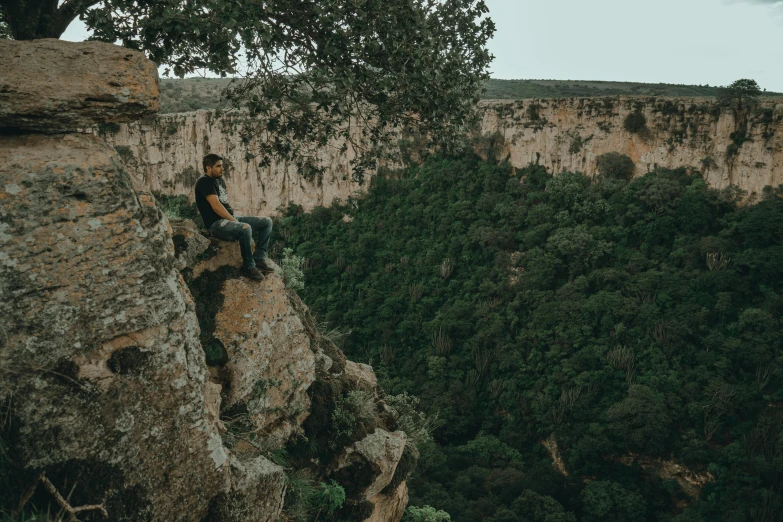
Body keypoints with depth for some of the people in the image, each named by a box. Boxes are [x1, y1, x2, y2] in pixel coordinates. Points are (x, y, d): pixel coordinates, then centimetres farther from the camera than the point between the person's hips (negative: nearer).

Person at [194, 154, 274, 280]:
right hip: (216, 224, -10)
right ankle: (249, 266, -22)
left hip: (230, 218, 10)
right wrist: (234, 221, -16)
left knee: (267, 222, 2)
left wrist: (234, 218, 7)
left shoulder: (220, 180, 19)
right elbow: (216, 207, -19)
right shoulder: (205, 182, -10)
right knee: (245, 228, -38)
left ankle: (259, 259, -5)